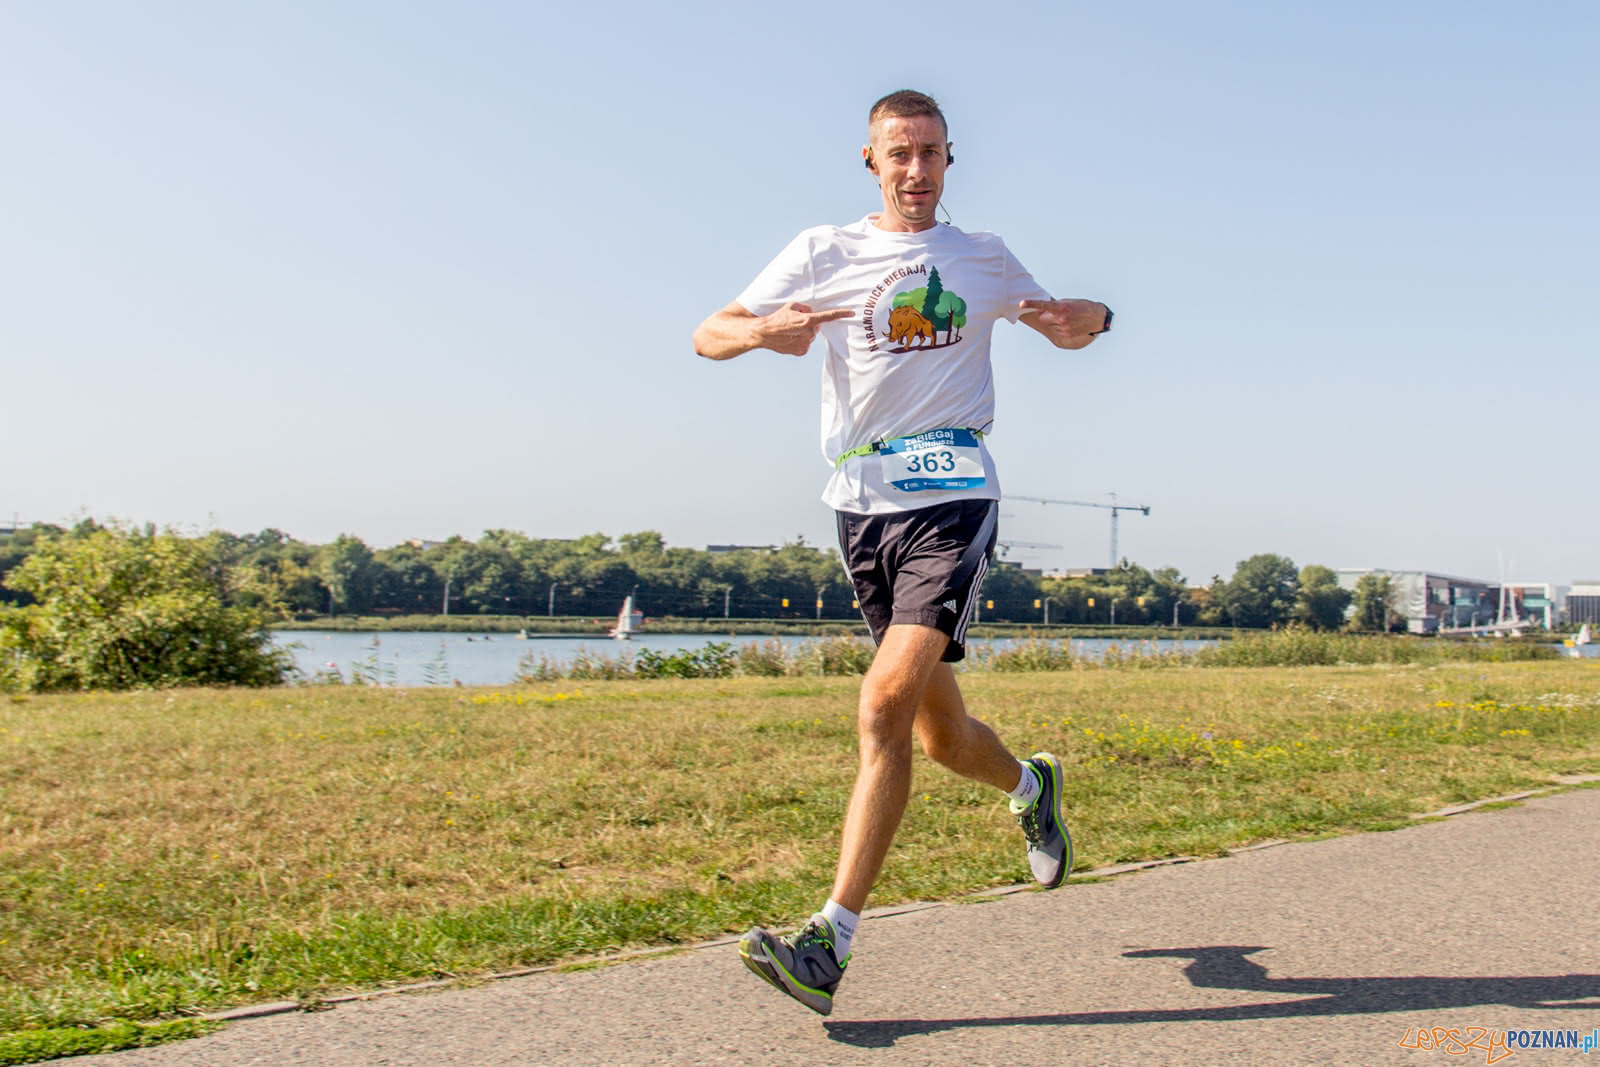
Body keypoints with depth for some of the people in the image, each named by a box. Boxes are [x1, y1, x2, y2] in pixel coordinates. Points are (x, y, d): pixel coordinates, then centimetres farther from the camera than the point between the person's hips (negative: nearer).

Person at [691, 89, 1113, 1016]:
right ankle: (1031, 785, 43)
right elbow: (709, 334, 5)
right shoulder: (825, 252, 10)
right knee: (940, 735, 10)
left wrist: (1088, 316, 0)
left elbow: (1066, 327, 26)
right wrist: (765, 330, -19)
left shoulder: (982, 258, 13)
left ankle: (832, 944, -18)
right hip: (863, 506, 2)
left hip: (953, 499, -2)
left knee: (887, 704, -21)